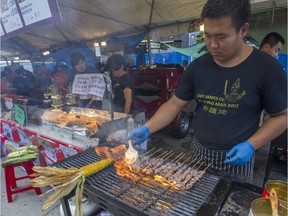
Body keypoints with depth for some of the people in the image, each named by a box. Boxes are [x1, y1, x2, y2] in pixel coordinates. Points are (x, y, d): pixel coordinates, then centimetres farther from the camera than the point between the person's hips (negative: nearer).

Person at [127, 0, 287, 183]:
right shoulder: (197, 67, -4)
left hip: (236, 156, -2)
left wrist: (251, 145, -18)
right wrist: (147, 129, -14)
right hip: (199, 151, 3)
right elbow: (174, 105, -3)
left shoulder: (267, 68, -13)